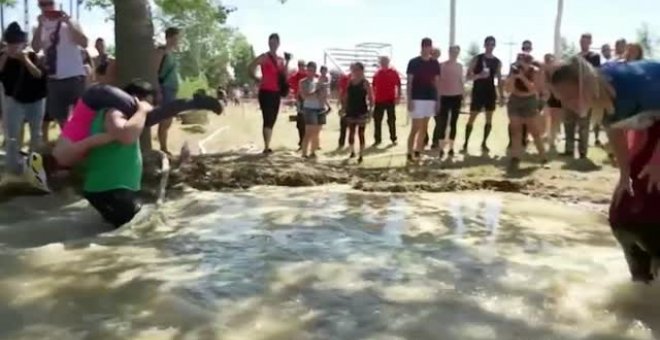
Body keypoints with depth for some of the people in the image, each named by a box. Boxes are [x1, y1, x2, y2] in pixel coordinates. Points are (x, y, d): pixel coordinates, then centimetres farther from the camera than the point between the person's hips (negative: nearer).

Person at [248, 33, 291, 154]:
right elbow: (250, 67, -12)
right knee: (267, 119, -11)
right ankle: (266, 147, -11)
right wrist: (258, 79, -12)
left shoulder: (281, 60, 15)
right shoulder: (264, 57, -6)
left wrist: (287, 62, 3)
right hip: (266, 92, -7)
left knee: (272, 120, 10)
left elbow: (284, 76, 12)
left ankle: (268, 146, 19)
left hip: (276, 93, 7)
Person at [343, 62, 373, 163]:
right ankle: (352, 151, 26)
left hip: (362, 111, -4)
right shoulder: (349, 82, 8)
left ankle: (361, 155, 6)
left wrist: (370, 110, -15)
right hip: (351, 111, 5)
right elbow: (346, 96, 13)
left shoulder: (365, 83, -6)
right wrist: (344, 108, 7)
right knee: (351, 132, 10)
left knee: (361, 133, 0)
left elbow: (371, 98, -8)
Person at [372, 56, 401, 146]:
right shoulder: (377, 73, 8)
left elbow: (398, 85, 1)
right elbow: (374, 86, 16)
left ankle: (393, 139, 10)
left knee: (391, 120, 3)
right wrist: (373, 97, 13)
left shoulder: (393, 73, 0)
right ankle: (377, 139, 13)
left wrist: (398, 97, -5)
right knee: (377, 120, 4)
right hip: (379, 100, 3)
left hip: (390, 100, -3)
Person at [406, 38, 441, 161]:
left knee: (424, 127, 9)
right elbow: (409, 82, -5)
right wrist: (409, 100, -11)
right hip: (417, 99, -5)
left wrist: (437, 100, 6)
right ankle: (410, 154, -3)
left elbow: (436, 82, 11)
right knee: (415, 127, -8)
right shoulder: (413, 62, -4)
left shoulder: (435, 63, 8)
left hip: (430, 98, 5)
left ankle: (417, 152, 18)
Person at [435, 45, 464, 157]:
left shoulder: (460, 66, 8)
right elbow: (438, 81, -2)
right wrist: (438, 97, -6)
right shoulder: (442, 65, -2)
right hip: (445, 97, -3)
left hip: (456, 97, 3)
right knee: (442, 123, -5)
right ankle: (441, 148, -2)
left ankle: (451, 148, 13)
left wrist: (463, 96, 9)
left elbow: (462, 81, 13)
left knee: (453, 123, 7)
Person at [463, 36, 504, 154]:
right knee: (472, 118, -4)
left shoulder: (497, 62, 8)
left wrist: (502, 96, 7)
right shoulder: (477, 59, -3)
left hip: (491, 92, 4)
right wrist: (479, 75, -26)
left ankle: (484, 143, 15)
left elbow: (499, 80, 12)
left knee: (489, 119, 5)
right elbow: (468, 76, -6)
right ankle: (466, 143, 1)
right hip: (478, 92, -4)